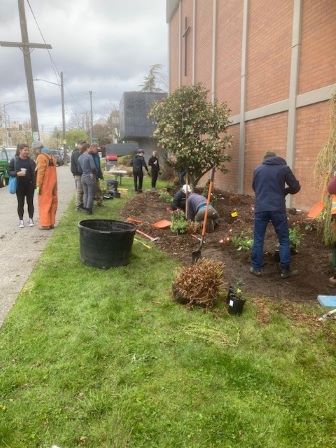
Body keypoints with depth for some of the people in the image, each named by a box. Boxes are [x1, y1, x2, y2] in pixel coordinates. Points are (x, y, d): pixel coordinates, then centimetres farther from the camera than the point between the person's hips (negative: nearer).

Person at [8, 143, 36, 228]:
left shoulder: (31, 161, 3)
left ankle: (31, 219, 19)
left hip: (29, 185, 1)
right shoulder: (14, 160, -1)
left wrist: (34, 183, -11)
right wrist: (17, 173, -19)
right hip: (19, 185, -1)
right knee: (20, 203, 5)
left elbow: (35, 172, 5)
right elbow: (10, 171, -1)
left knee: (30, 202, 7)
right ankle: (21, 220, 15)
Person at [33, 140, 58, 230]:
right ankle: (51, 223, 16)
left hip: (45, 185, -8)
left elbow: (40, 172, -16)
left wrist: (38, 186, -14)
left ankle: (45, 224, 1)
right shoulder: (51, 157, 14)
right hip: (53, 184, 8)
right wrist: (54, 185, 15)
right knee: (52, 203, 10)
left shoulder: (41, 157, -12)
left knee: (44, 204, -1)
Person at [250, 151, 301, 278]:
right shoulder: (284, 168, 3)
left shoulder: (257, 169, 10)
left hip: (260, 209, 2)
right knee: (284, 240, 9)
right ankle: (285, 270, 12)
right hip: (278, 209, -2)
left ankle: (256, 268, 14)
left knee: (258, 239, 9)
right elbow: (296, 187, 5)